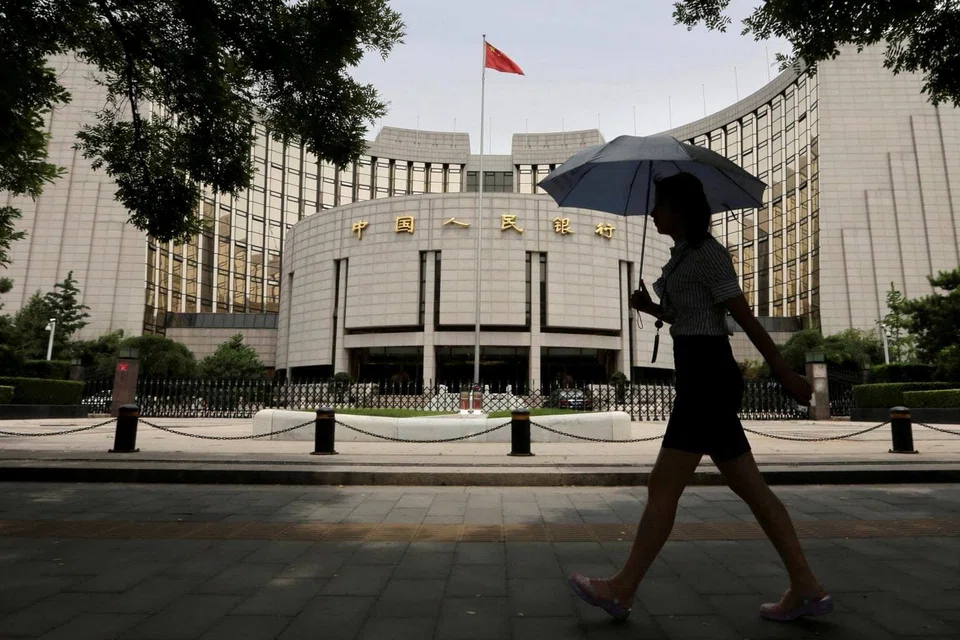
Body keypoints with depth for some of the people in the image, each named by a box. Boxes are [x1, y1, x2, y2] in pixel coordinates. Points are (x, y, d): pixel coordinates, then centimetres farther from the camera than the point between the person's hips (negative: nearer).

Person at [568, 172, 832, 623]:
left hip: (707, 377, -10)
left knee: (663, 487, -4)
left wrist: (785, 374, -10)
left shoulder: (706, 253, -10)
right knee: (751, 488, 11)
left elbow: (745, 316, -12)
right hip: (705, 379, 10)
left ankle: (621, 591, 6)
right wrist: (650, 307, 8)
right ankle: (806, 589, 20)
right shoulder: (684, 255, 18)